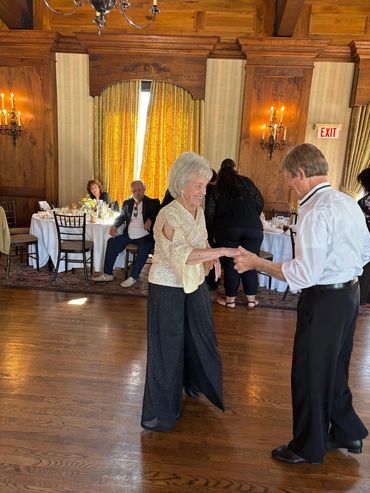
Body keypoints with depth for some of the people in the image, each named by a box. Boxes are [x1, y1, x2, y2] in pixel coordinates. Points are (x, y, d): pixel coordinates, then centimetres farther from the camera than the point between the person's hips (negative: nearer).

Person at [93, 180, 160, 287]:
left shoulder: (152, 203, 2)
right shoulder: (127, 203, 15)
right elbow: (122, 216, 20)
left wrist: (150, 219, -30)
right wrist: (114, 226, 0)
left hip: (145, 236, -5)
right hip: (129, 235, 5)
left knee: (144, 248, -33)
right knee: (112, 242, -8)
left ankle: (133, 277, -21)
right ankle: (107, 274, 0)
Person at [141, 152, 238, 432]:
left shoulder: (199, 211, 2)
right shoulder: (168, 216, -23)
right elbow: (183, 254, -36)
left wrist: (212, 256, -3)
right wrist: (223, 252, -38)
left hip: (195, 285, 8)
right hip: (168, 289, -7)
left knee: (201, 339, 20)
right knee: (167, 348, 6)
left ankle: (195, 384, 50)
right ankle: (161, 412, 27)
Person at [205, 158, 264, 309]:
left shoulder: (215, 189, 12)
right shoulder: (246, 182, 11)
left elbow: (210, 214, 6)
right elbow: (260, 203, 8)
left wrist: (211, 234, 17)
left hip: (227, 230, -1)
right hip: (253, 228, 1)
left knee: (230, 264, 8)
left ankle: (230, 299, 15)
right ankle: (251, 299, 16)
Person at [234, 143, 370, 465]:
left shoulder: (315, 213, -23)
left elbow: (304, 274, -27)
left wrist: (256, 263, -19)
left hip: (324, 300, -9)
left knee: (310, 375, 9)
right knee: (335, 369, 25)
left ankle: (309, 448, 30)